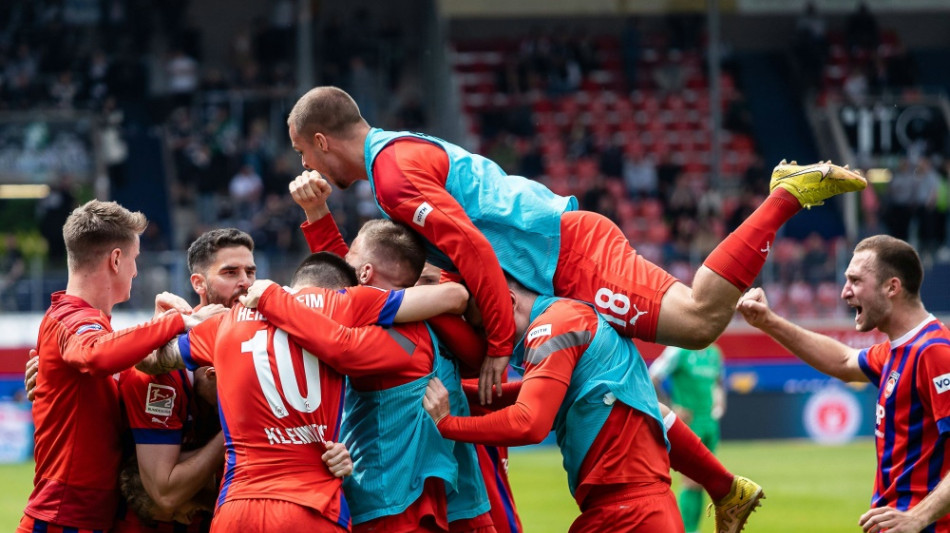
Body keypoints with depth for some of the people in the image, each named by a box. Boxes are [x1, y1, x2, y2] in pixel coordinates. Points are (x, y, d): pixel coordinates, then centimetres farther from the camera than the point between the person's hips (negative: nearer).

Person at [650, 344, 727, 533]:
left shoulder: (714, 353, 11)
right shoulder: (679, 351, -10)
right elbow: (651, 381, -12)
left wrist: (719, 400, 9)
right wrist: (672, 408, -15)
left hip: (710, 423, 7)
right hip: (688, 423, -7)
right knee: (692, 481, -12)